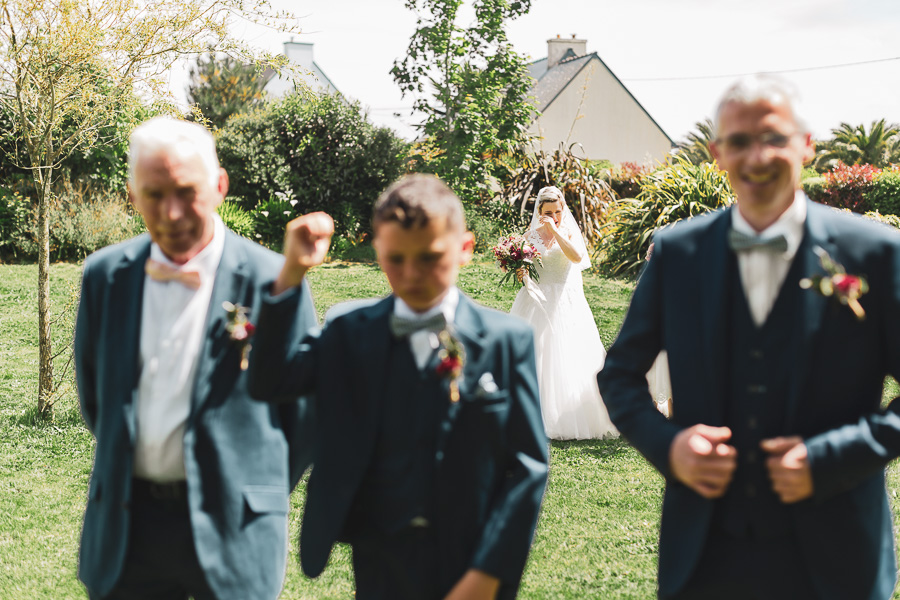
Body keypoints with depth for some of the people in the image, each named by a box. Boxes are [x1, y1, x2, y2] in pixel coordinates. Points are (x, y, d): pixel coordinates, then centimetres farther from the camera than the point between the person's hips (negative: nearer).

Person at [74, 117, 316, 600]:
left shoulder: (270, 280, -9)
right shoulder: (104, 274, 3)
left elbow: (306, 408, -1)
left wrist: (261, 495, 5)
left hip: (231, 528, -3)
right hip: (126, 524, 4)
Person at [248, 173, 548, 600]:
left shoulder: (507, 340, -5)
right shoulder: (350, 333, 3)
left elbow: (527, 466, -6)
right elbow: (268, 381, -8)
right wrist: (292, 274, -14)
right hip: (380, 565, 2)